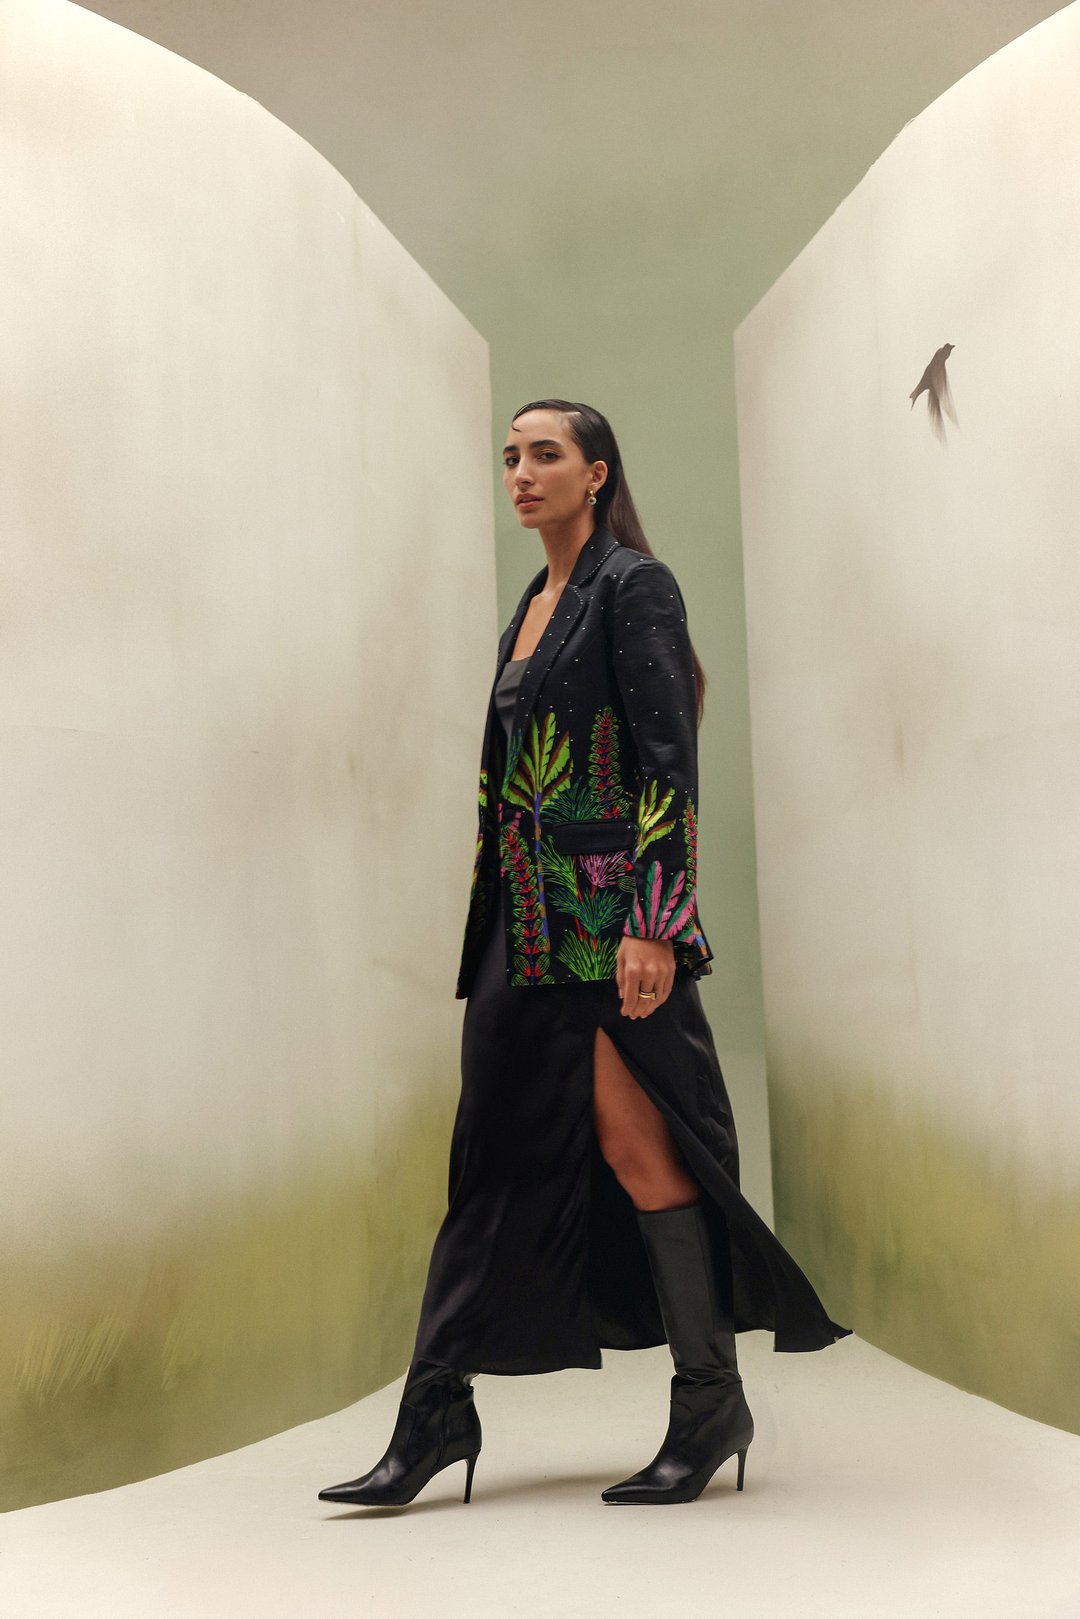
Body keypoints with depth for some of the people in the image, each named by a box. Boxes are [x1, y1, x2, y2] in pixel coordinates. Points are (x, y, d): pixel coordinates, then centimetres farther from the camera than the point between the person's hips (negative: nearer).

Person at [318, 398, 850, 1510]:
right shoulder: (531, 607, 19)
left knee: (634, 1141, -4)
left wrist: (654, 923, -22)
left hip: (609, 906, -8)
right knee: (498, 1145, 7)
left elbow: (669, 759, -14)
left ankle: (712, 1404, 10)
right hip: (529, 916, 8)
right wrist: (494, 924, 18)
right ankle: (437, 1409, 12)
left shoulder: (634, 586, -5)